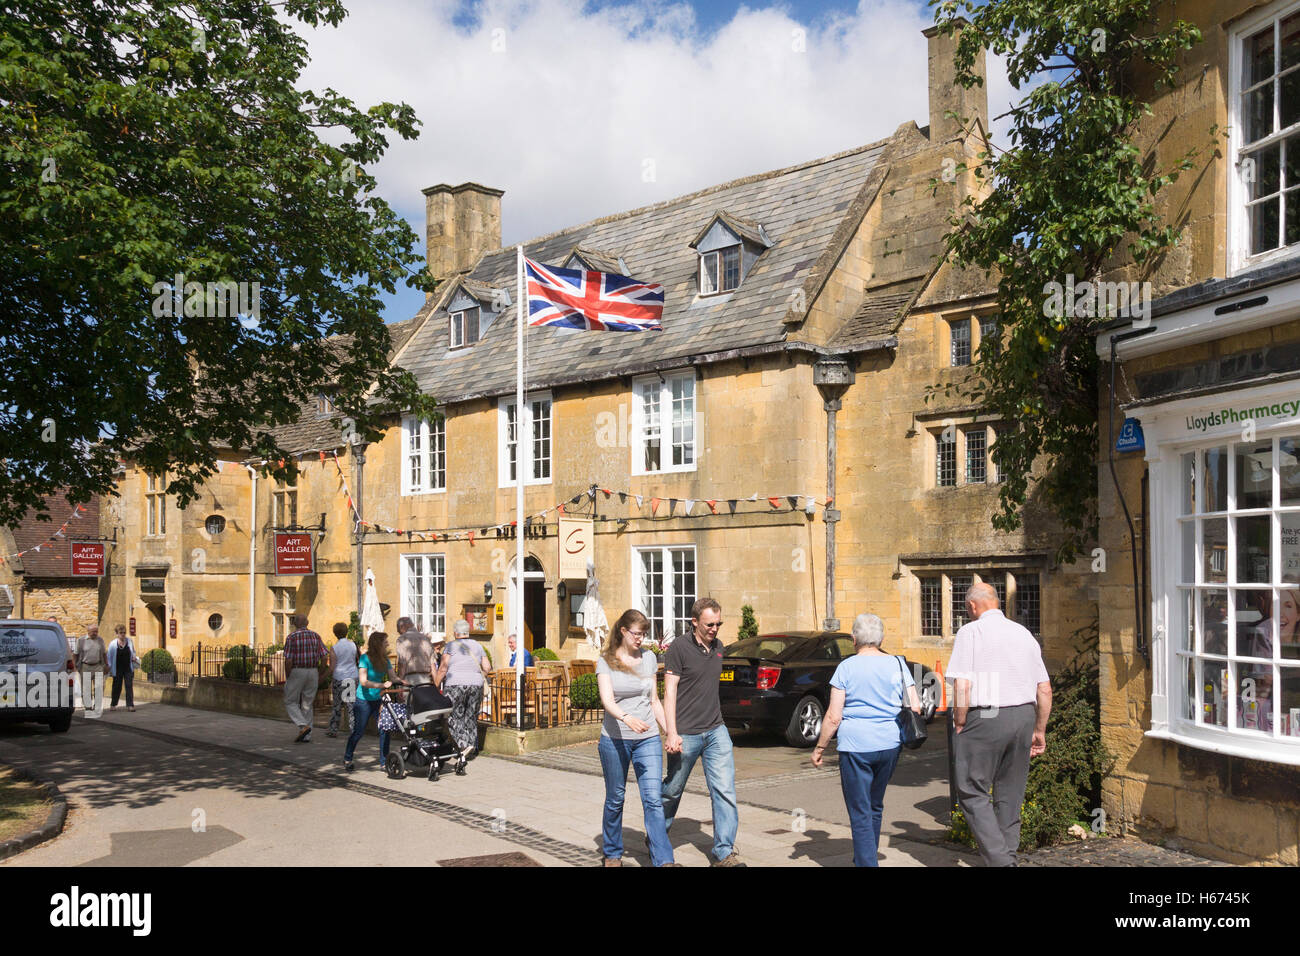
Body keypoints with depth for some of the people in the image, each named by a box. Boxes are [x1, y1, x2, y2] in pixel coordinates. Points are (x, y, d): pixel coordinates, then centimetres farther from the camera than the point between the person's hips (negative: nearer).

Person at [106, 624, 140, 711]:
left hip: (128, 668, 1)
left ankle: (130, 705, -4)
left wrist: (135, 658, -2)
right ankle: (113, 704, 25)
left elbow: (134, 652, 17)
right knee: (117, 686, 7)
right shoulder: (113, 644, -4)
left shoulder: (130, 641, 2)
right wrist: (108, 668, 1)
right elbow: (109, 657, 3)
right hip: (118, 669, -1)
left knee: (129, 686, -5)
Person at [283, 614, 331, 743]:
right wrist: (320, 675, 10)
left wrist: (288, 677, -1)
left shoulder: (291, 638, -9)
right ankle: (306, 736, 12)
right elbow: (325, 657, -1)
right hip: (313, 672, 4)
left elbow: (288, 661, -14)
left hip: (297, 672, -4)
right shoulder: (315, 636, 3)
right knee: (307, 704, 12)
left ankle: (303, 726, -11)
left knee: (290, 702, 9)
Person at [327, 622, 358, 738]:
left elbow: (332, 666, -9)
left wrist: (330, 680, 0)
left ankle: (333, 729, 12)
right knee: (351, 704, 6)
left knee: (336, 705, 6)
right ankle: (352, 728, 3)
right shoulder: (353, 645, 2)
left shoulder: (334, 648, -7)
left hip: (339, 678, -3)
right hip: (353, 677, 3)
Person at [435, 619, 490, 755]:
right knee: (471, 716, 12)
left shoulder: (451, 646, -2)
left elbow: (443, 668, -8)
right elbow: (486, 669, 9)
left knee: (455, 717, 0)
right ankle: (472, 743, 7)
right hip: (476, 686, 4)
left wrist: (435, 685, -1)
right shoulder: (477, 646, 11)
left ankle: (463, 744, -13)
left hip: (455, 685, -4)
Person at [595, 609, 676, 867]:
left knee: (653, 799, -8)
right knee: (615, 799, 9)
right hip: (615, 739, -2)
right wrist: (627, 717, -34)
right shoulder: (605, 661, -2)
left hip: (648, 739, 2)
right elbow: (607, 699, -16)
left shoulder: (649, 658, 9)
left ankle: (663, 860, -12)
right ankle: (612, 854, 26)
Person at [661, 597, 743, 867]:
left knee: (725, 791, -6)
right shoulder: (679, 648, -9)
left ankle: (724, 853, -1)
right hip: (686, 734, -5)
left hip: (716, 732, 5)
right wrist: (671, 733, -18)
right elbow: (670, 691, -12)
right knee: (672, 791, 9)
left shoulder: (718, 647, 10)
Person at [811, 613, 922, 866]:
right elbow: (915, 707, 2)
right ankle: (867, 858, 34)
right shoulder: (897, 664, 3)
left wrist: (819, 748, 2)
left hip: (855, 746, -4)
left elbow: (833, 717, -9)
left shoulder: (846, 667, -6)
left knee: (860, 814, 2)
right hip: (890, 745, 4)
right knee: (875, 807, 21)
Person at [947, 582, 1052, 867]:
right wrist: (1039, 731, 21)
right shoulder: (1024, 634, 13)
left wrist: (959, 725, -4)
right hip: (1024, 716, 6)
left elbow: (963, 686, -14)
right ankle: (1008, 855, 20)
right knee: (1010, 795, 15)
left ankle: (999, 859, -11)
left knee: (973, 793, 0)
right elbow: (1045, 690, 13)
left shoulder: (970, 632, -5)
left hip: (985, 718, -6)